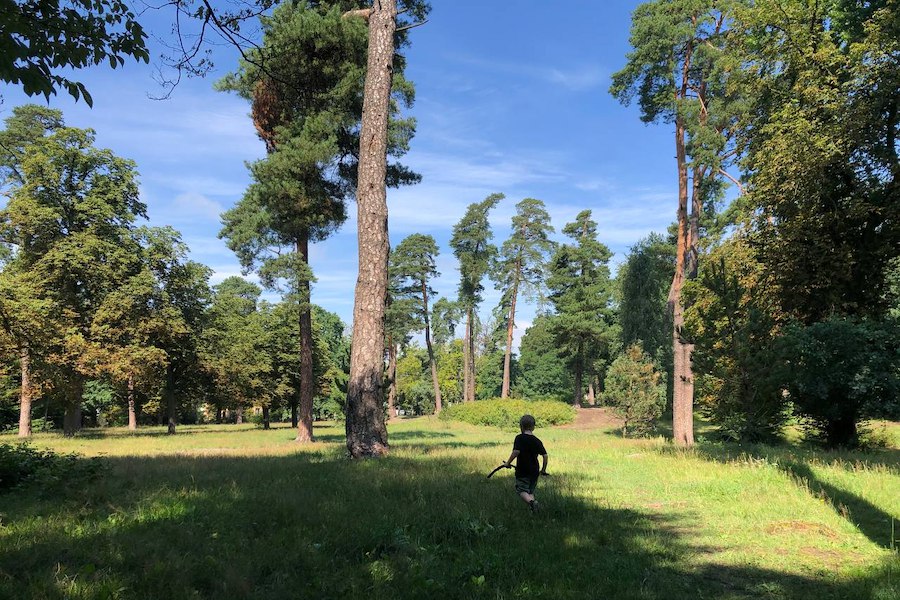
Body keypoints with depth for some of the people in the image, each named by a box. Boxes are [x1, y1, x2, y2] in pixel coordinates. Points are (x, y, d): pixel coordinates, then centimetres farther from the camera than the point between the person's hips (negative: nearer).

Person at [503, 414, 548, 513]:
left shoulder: (519, 438, -9)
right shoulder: (537, 441, 5)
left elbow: (516, 452, -23)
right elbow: (545, 455, 3)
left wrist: (508, 463, -11)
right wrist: (543, 470, 14)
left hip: (522, 472, -5)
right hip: (534, 472, 5)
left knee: (522, 490, 2)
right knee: (531, 491, 17)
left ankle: (531, 501, -26)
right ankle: (534, 511, 3)